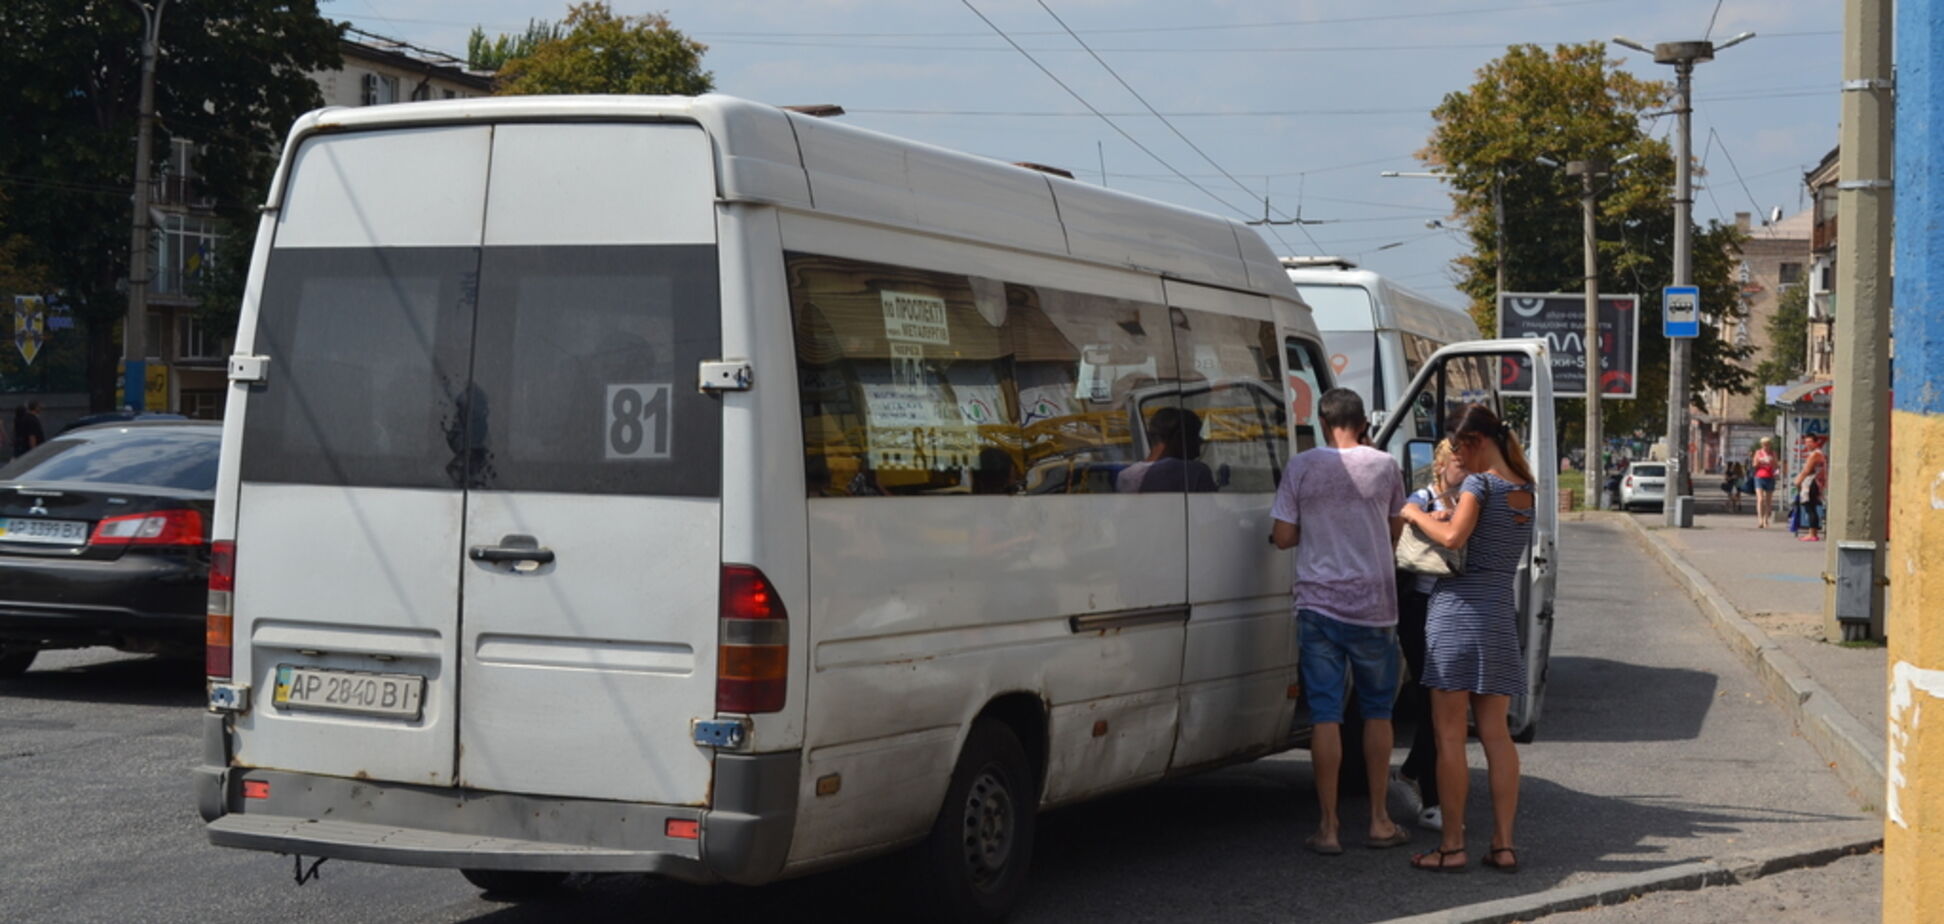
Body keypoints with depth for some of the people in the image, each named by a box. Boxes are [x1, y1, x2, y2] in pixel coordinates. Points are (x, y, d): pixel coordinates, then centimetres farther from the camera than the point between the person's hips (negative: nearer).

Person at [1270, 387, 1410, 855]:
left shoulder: (1300, 468, -3)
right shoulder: (1384, 466, 0)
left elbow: (1283, 537, -1)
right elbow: (1395, 528, 13)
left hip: (1319, 604, -1)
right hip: (1374, 602, 1)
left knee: (1326, 714, 1)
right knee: (1377, 710, 14)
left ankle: (1329, 826, 1)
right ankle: (1379, 819, 16)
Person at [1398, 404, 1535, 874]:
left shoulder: (1480, 483, -9)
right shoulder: (1525, 491, 14)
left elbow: (1453, 538, -22)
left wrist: (1418, 515, -7)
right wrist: (1453, 517, 13)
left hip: (1460, 607, -7)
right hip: (1501, 612, 7)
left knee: (1449, 735, -2)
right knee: (1495, 733, 10)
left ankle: (1452, 845, -2)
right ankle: (1503, 844, 8)